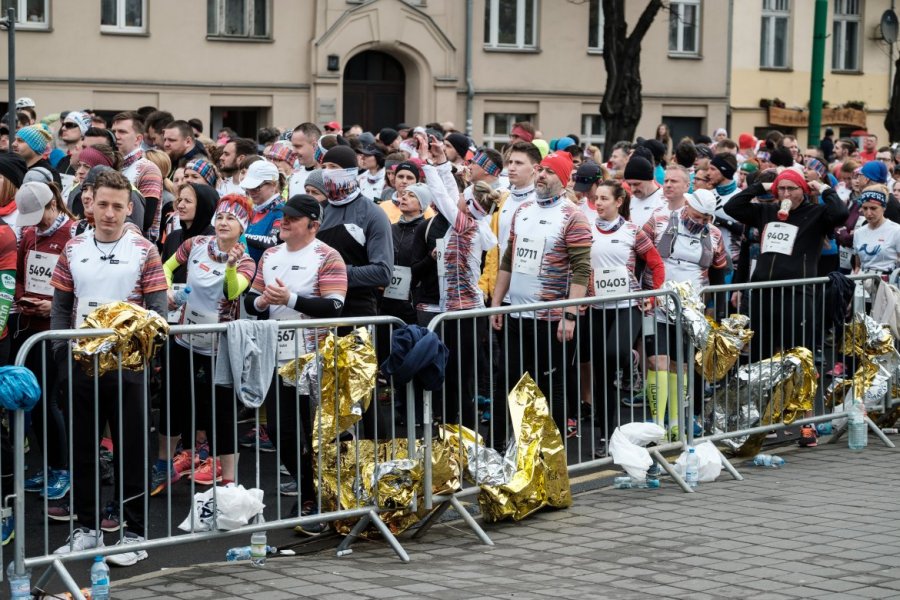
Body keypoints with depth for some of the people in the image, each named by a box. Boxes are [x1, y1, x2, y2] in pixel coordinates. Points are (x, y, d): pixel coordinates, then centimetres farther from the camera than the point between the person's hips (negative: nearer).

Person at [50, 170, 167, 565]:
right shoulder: (73, 250, 8)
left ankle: (135, 533, 9)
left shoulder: (144, 252, -2)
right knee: (82, 448, 10)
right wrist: (63, 352, -2)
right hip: (81, 364, 3)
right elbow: (60, 306, 10)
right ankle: (88, 528, 21)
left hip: (127, 364, -3)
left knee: (131, 449, 1)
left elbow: (157, 309, -5)